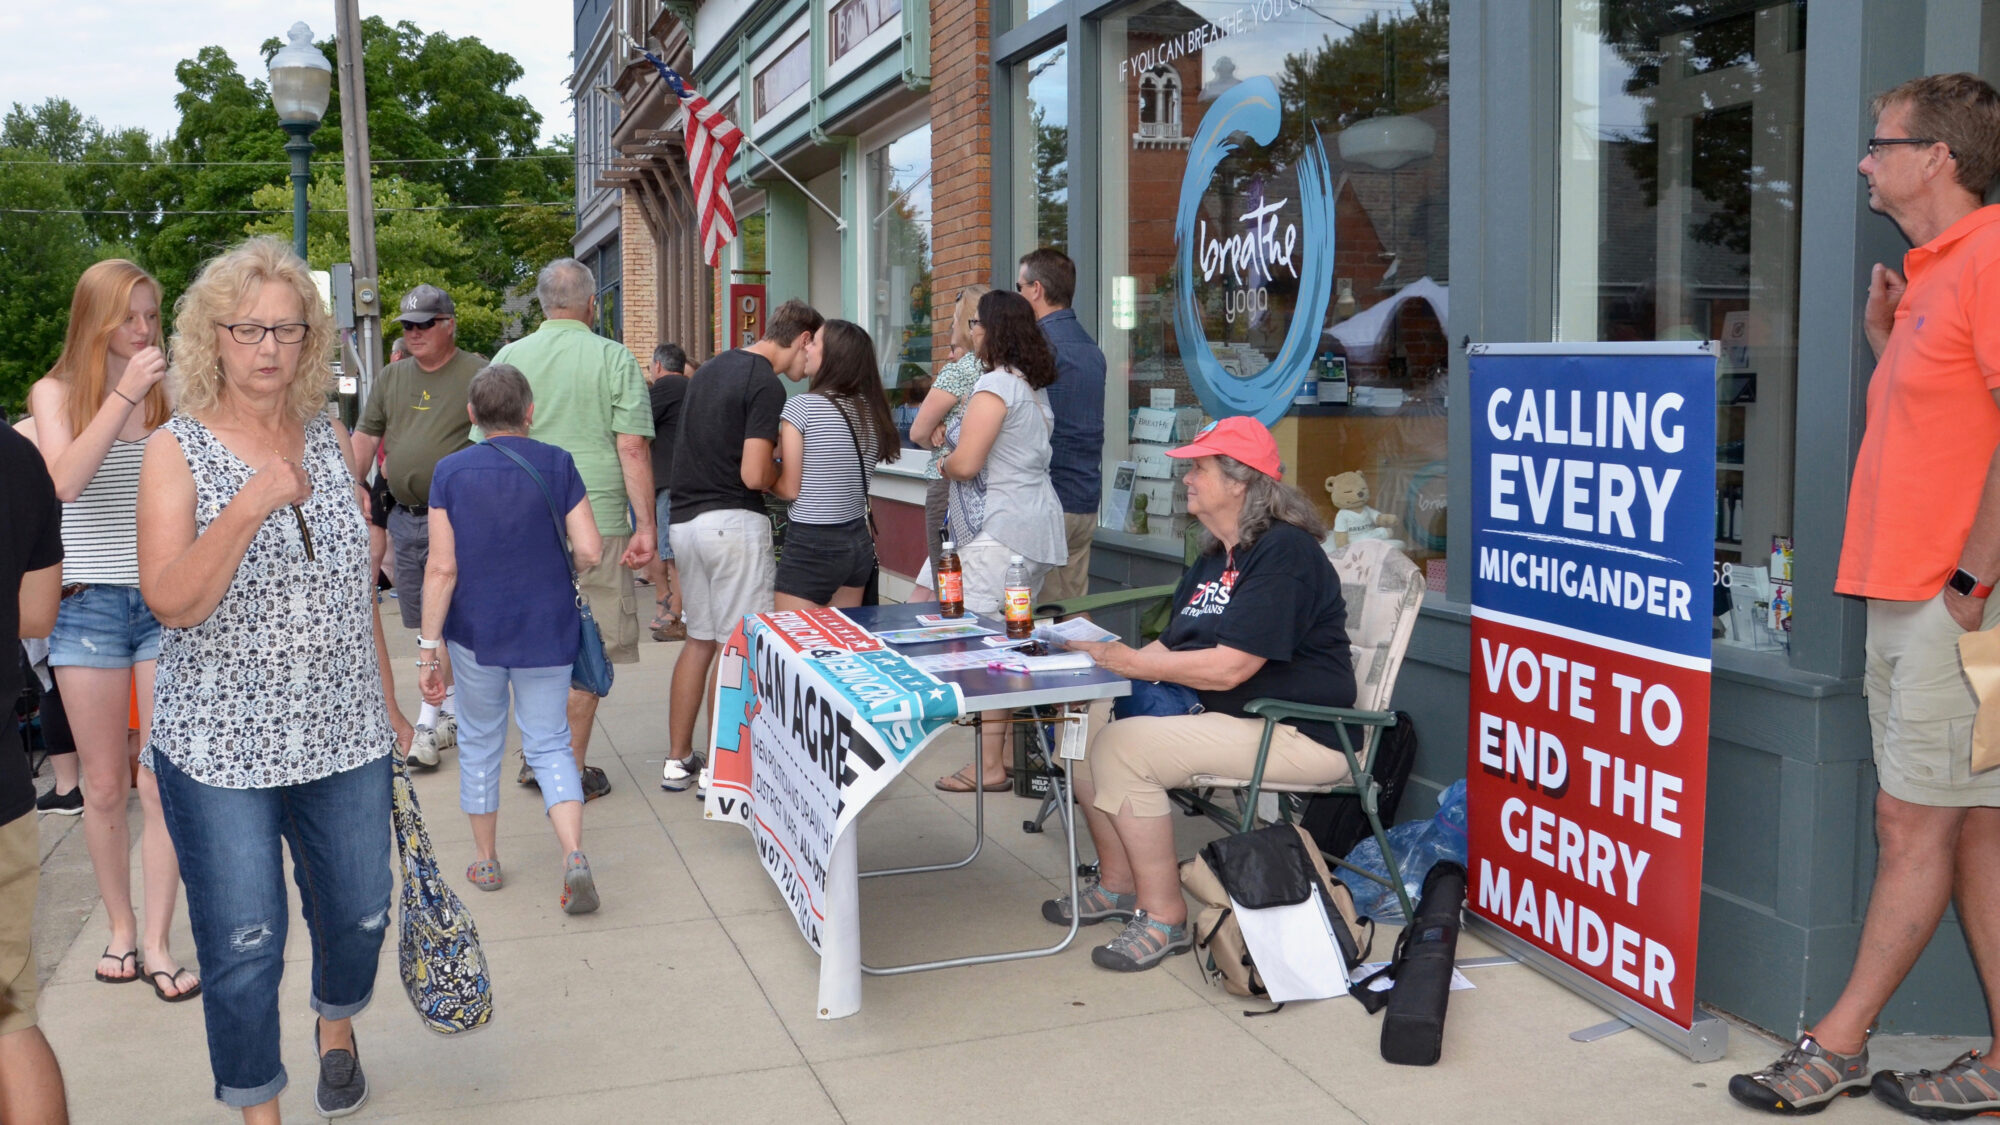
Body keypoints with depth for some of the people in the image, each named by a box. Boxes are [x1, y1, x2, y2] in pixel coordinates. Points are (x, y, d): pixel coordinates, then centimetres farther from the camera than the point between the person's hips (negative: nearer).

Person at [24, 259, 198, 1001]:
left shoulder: (172, 394, 2)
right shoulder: (56, 393, 2)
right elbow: (65, 481, -17)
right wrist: (125, 393, -19)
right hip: (89, 605, 0)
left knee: (162, 782, -1)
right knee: (104, 785, 9)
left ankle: (156, 942, 7)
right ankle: (120, 927, 25)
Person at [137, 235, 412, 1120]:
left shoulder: (329, 438, 5)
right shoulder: (178, 451, -8)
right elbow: (172, 603, -18)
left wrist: (387, 700, 16)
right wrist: (250, 505, -30)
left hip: (344, 735, 4)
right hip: (220, 747, -4)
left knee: (360, 915, 15)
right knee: (242, 948, 4)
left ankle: (337, 1027, 46)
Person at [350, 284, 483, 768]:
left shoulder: (477, 373, -4)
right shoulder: (393, 377, 14)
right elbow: (366, 434, 18)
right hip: (403, 514, 6)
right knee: (426, 623, 11)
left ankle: (430, 724, -4)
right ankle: (453, 711, 22)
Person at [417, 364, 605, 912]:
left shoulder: (451, 472, -7)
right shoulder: (557, 465, -5)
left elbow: (442, 569, -10)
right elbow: (590, 552, -10)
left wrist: (428, 647, -5)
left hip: (475, 632, 0)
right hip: (547, 631, 0)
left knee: (479, 743, 17)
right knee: (549, 745, 8)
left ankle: (485, 861, 28)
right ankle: (574, 856, -11)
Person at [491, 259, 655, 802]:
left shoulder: (510, 357, 5)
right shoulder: (615, 359, -3)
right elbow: (632, 449, -9)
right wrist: (646, 525, -6)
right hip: (597, 520, -3)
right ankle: (572, 768, 9)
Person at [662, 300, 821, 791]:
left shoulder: (710, 369, 14)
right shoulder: (767, 386, -13)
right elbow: (754, 475, -19)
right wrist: (786, 472, 1)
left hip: (686, 520, 9)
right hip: (734, 522, -9)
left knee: (699, 640, 16)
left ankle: (678, 760, 20)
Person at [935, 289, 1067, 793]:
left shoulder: (995, 385, -13)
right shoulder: (1035, 386, 17)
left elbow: (965, 464, -18)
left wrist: (944, 463, 4)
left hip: (1000, 529, -10)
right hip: (1039, 521, 10)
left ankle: (990, 765, -5)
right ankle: (1013, 749, 20)